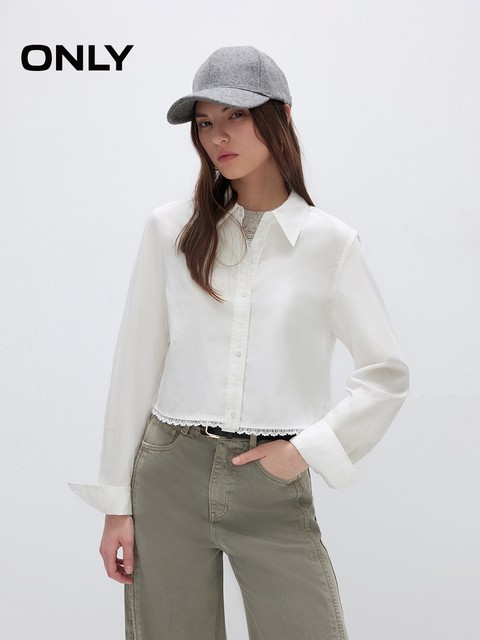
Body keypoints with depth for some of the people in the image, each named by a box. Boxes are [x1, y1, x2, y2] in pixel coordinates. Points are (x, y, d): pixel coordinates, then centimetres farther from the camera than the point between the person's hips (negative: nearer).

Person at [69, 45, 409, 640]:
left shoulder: (330, 242, 0)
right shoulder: (171, 229, 2)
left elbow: (387, 374, 5)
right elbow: (137, 364, 3)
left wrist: (307, 448, -7)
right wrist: (116, 504, 2)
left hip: (274, 485, 0)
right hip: (169, 474, 1)